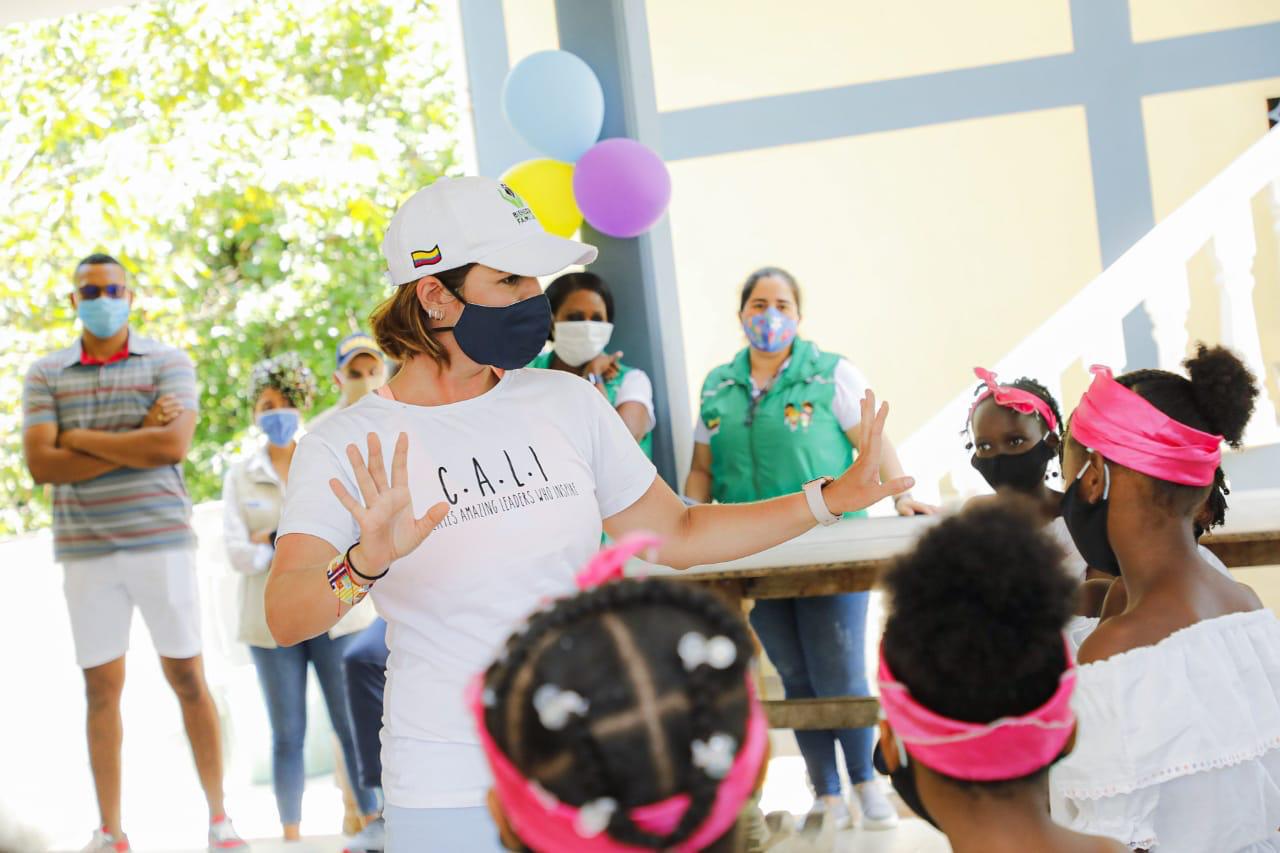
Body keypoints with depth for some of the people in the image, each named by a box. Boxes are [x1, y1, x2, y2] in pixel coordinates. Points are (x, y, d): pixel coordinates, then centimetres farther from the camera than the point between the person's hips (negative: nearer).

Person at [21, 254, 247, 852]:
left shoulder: (168, 364, 3)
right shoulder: (45, 376, 8)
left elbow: (172, 447, -13)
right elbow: (41, 464, -5)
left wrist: (81, 439, -7)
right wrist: (136, 440, -10)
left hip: (160, 542, -1)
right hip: (85, 551, 2)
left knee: (187, 678, 3)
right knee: (101, 689, 4)